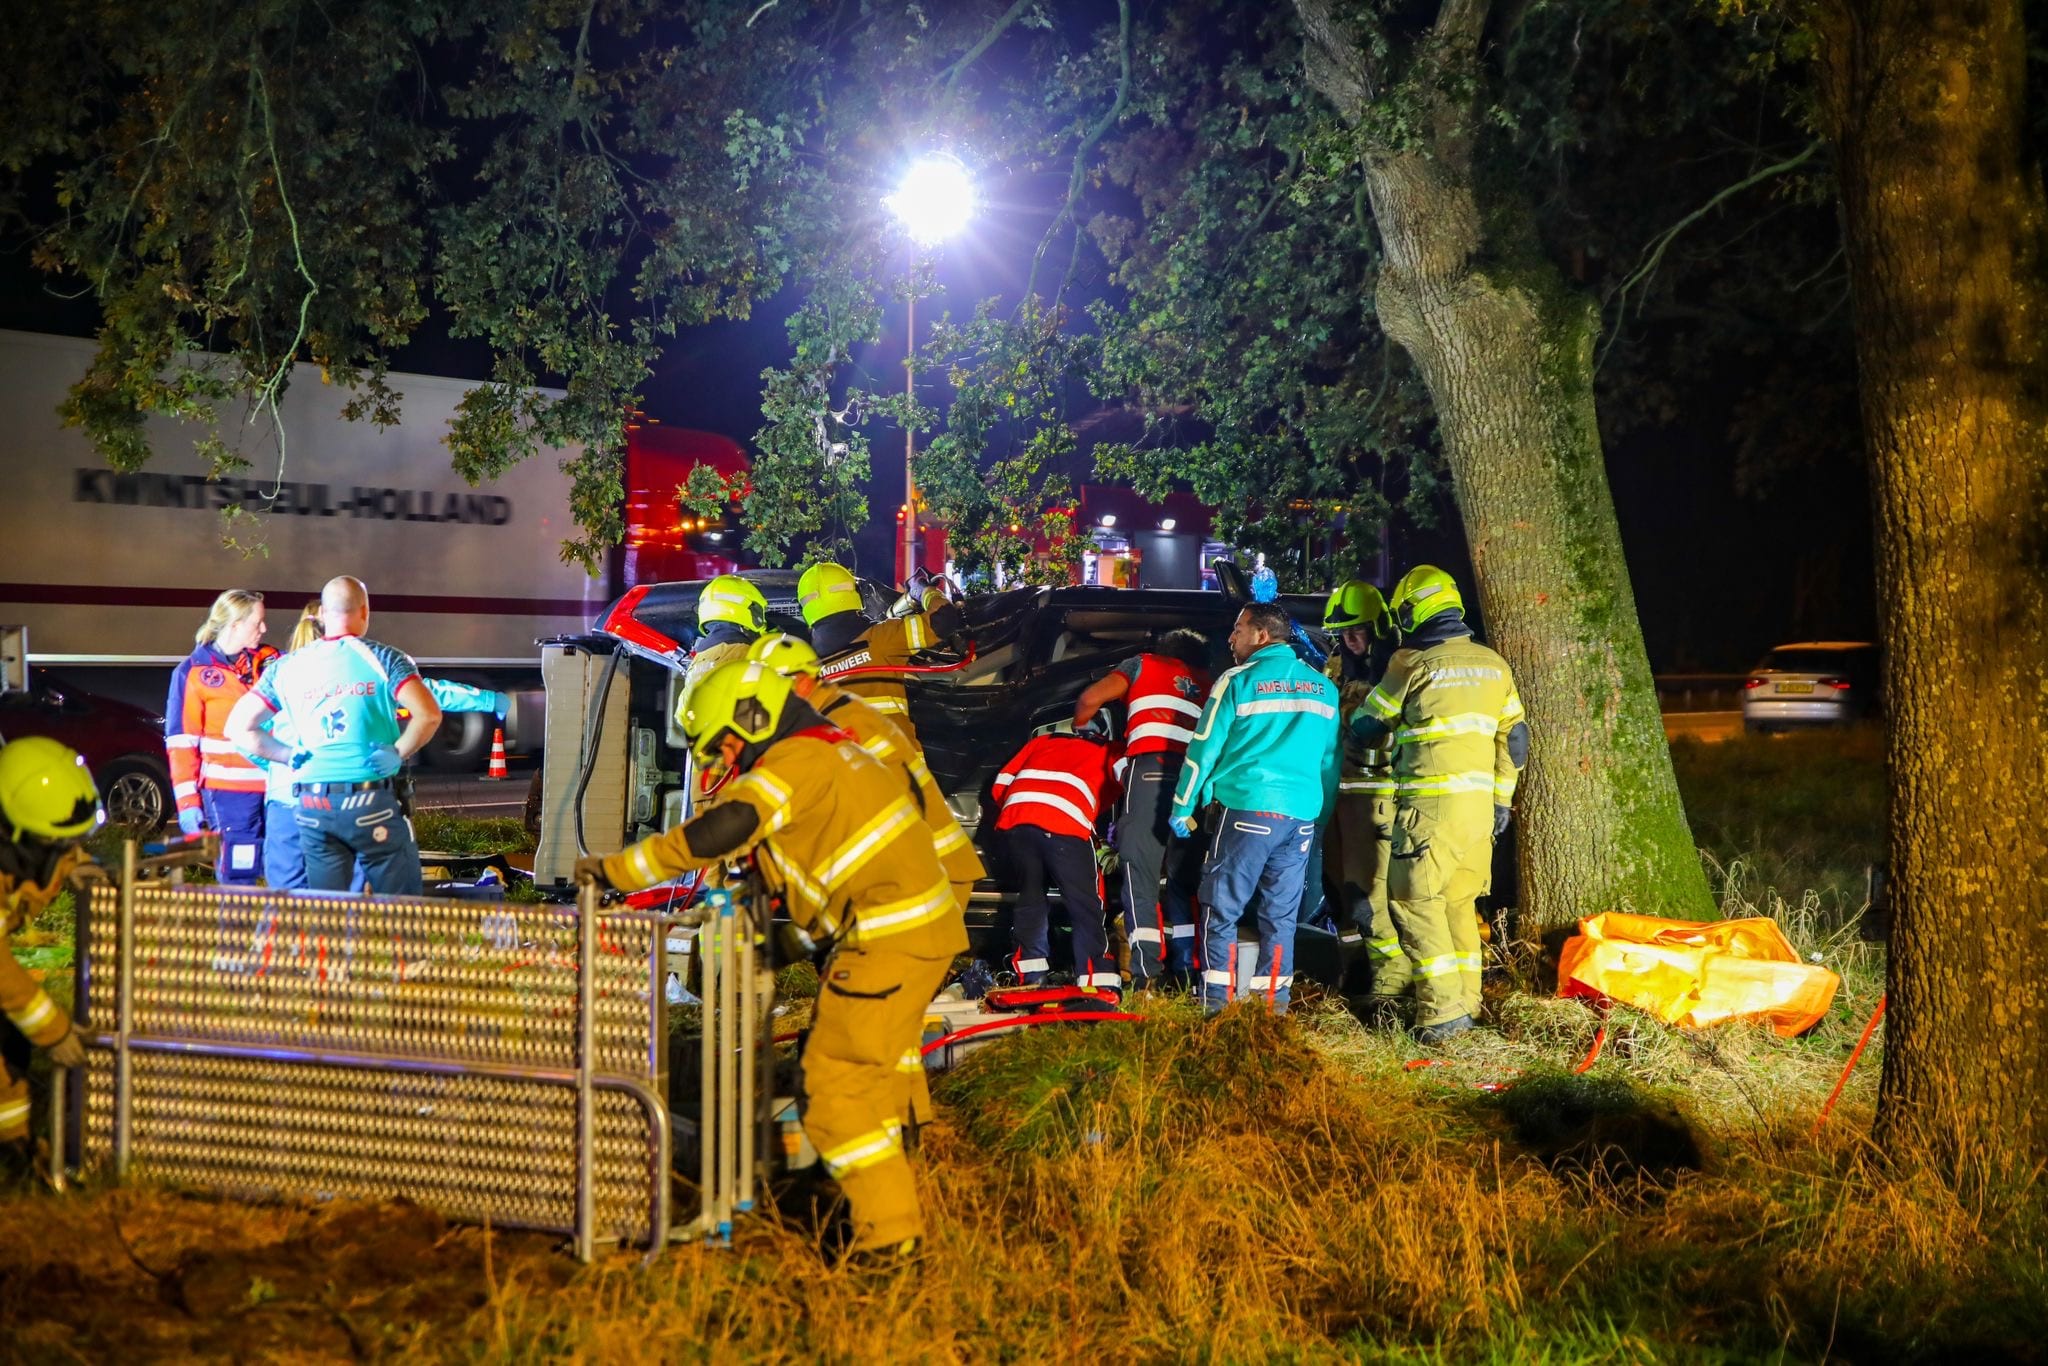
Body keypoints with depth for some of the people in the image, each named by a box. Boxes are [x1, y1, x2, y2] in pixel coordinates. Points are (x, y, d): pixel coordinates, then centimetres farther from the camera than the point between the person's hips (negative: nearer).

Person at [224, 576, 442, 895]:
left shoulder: (287, 667, 9)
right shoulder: (383, 659, -3)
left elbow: (238, 727, 10)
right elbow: (428, 715, -16)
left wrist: (291, 756, 11)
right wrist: (398, 754, -2)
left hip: (312, 808, 4)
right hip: (372, 803, -4)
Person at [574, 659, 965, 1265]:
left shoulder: (797, 758, -12)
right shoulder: (826, 751, 20)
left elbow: (720, 832, -24)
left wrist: (618, 870, -20)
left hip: (891, 934, -10)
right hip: (919, 927, 10)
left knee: (836, 1080, -6)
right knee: (868, 1073, 20)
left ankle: (888, 1232, -3)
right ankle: (893, 1215, 29)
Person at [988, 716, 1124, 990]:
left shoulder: (1041, 741, 35)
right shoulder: (1109, 752, 27)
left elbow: (1001, 784, 29)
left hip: (1014, 815, 4)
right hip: (1065, 824, -4)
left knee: (1030, 895, 21)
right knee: (1086, 908, 3)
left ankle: (1031, 976, 18)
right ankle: (1096, 981, -6)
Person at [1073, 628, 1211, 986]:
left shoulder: (1145, 664, 22)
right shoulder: (1208, 685, 31)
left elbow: (1090, 699, 14)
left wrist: (1077, 730, 32)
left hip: (1152, 767, -4)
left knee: (1139, 866, -5)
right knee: (1184, 874, 10)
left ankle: (1145, 968, -14)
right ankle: (1186, 966, 3)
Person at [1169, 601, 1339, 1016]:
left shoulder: (1238, 681, -3)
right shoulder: (1324, 688, 11)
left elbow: (1204, 748, -2)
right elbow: (1330, 759, 14)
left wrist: (1183, 807, 6)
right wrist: (1323, 814, 21)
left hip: (1247, 808, -5)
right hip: (1302, 814, 5)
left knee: (1222, 907, 2)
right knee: (1281, 912, 10)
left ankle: (1217, 997, -1)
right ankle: (1275, 998, 12)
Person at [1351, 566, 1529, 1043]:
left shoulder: (1412, 664, -7)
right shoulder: (1493, 665, 11)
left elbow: (1366, 729, 4)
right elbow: (1514, 738, 15)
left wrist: (1387, 736, 27)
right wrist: (1502, 799, 22)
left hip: (1431, 803, -7)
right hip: (1478, 802, 7)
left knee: (1418, 900, -3)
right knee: (1460, 902, 16)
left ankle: (1442, 1011, -10)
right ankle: (1467, 1002, 19)